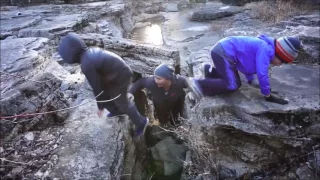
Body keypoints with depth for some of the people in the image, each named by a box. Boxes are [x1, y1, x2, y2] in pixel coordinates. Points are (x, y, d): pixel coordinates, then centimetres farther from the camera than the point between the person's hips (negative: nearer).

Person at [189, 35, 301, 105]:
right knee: (232, 85, -17)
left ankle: (210, 70, 19)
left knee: (235, 83, 13)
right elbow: (262, 74, -17)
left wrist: (251, 81, 25)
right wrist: (269, 96, -7)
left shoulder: (264, 47, 15)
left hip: (223, 51, 10)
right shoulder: (265, 50, -15)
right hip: (223, 52, -10)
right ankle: (199, 84, -16)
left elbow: (248, 63, 27)